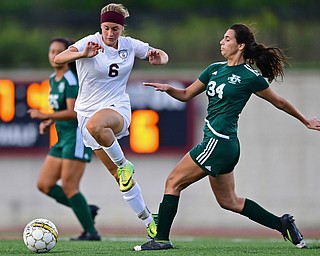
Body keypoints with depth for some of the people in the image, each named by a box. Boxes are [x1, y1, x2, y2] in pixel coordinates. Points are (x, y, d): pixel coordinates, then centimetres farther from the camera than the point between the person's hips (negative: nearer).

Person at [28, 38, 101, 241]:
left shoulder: (71, 80, -14)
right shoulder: (53, 79, 14)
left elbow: (73, 112, -23)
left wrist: (46, 116, -28)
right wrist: (49, 123, 10)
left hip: (77, 136, -9)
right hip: (63, 138, 9)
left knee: (68, 188, -12)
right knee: (44, 185, 4)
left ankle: (91, 232, -2)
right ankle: (87, 210, 13)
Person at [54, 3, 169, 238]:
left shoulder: (130, 45, 0)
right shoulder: (91, 43, -10)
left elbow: (163, 55, 14)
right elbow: (58, 59, -25)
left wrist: (158, 58, -12)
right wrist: (83, 54, -44)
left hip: (118, 109, -1)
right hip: (88, 111, 1)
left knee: (95, 125, -40)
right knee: (120, 177, 4)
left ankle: (123, 163, -18)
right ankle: (149, 221, 16)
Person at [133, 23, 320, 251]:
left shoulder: (251, 77, -8)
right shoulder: (215, 69, 13)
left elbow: (279, 102, 5)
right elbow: (186, 95, 18)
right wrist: (168, 88, -3)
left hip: (219, 143, -9)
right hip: (217, 142, 9)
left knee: (173, 182, -6)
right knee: (229, 201, 15)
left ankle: (161, 239, -2)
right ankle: (283, 224, 21)